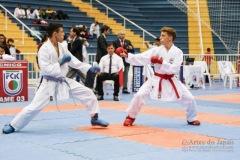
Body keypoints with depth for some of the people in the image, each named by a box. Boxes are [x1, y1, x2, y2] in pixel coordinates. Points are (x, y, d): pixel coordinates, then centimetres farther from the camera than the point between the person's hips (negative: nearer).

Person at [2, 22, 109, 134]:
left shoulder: (62, 47, 4)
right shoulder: (44, 49, -19)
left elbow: (74, 61, 9)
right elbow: (45, 69, -26)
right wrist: (60, 63, -23)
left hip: (64, 81, 7)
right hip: (49, 83, -7)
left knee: (88, 93, 4)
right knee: (34, 106, -9)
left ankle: (94, 118, 20)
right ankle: (13, 126, 7)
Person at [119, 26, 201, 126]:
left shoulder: (178, 52, -10)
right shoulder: (156, 50, -6)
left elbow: (175, 69, -19)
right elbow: (141, 58, -14)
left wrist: (161, 62, -27)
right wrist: (127, 56, -26)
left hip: (170, 81, 0)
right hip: (156, 80, 0)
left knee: (189, 98, -1)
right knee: (139, 95, -16)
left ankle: (191, 119, 27)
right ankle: (130, 117, 5)